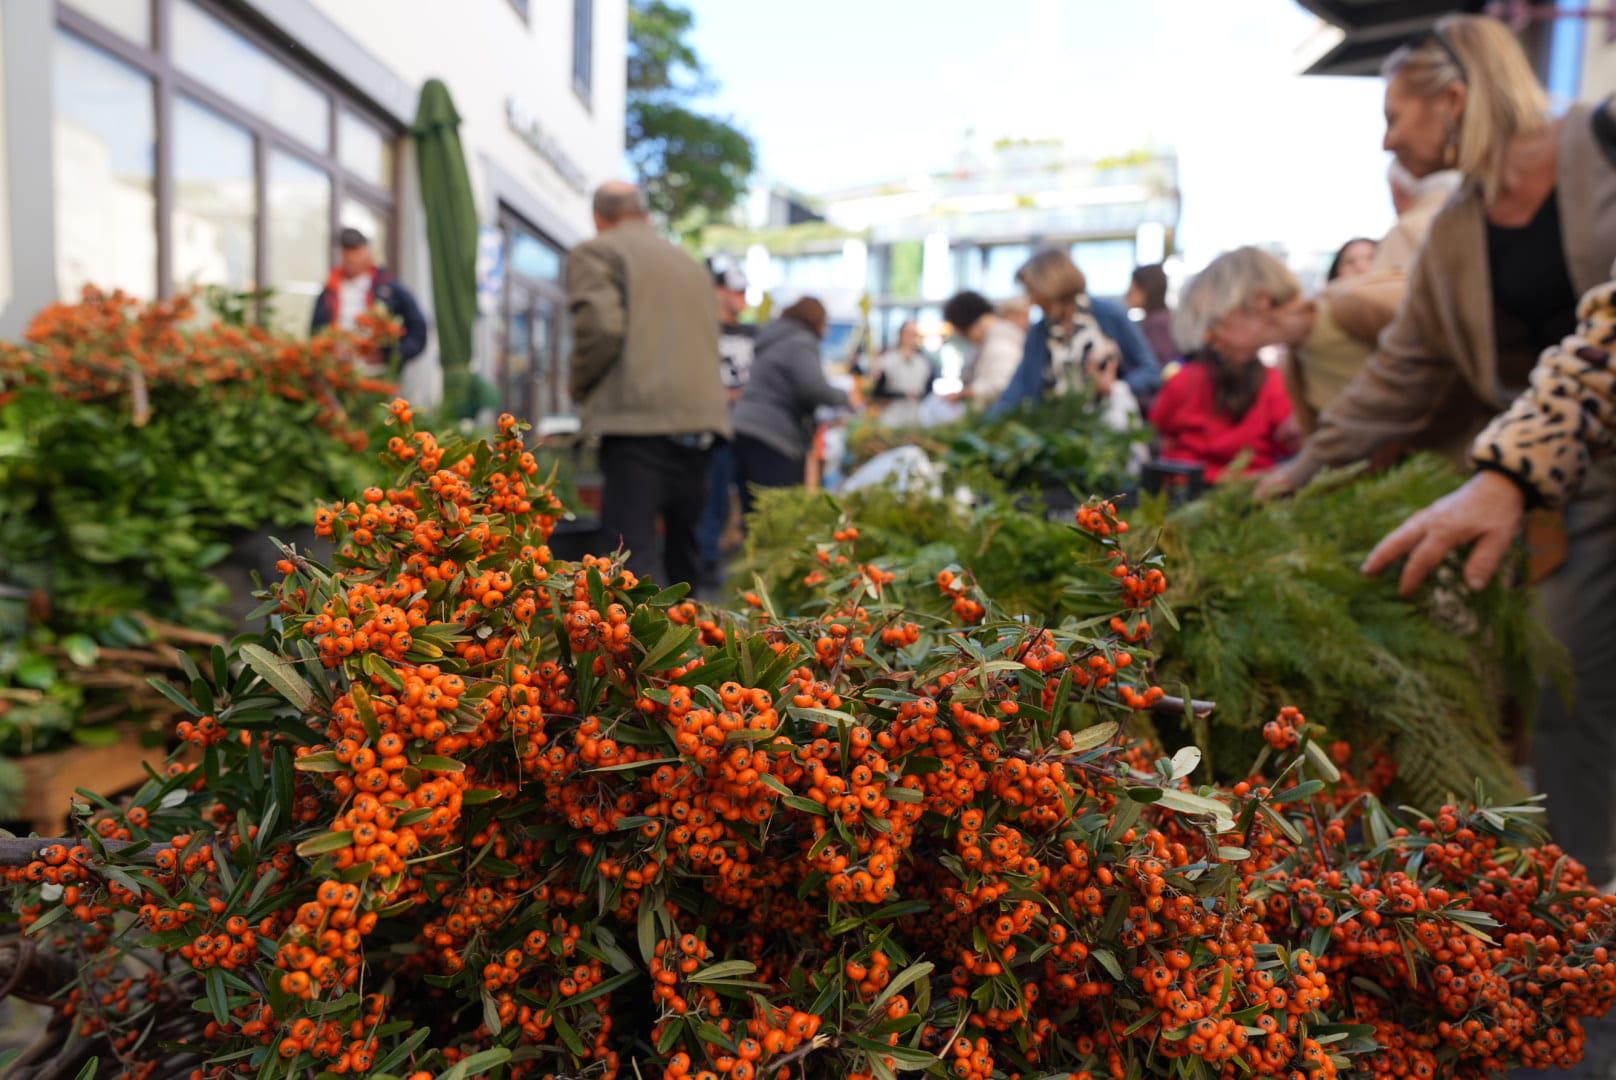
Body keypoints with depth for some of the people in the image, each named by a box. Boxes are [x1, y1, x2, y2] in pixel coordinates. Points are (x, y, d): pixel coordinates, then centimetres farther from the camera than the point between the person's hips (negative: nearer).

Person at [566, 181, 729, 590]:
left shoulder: (595, 252, 5)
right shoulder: (692, 265, 25)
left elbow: (601, 327, -11)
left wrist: (580, 388, 4)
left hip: (640, 422, -7)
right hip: (703, 420, 7)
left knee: (634, 556, -11)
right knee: (683, 553, 17)